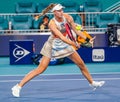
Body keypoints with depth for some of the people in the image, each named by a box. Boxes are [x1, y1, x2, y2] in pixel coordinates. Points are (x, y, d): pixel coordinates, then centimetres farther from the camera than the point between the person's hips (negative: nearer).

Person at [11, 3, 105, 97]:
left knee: (81, 64, 9)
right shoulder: (52, 24, -28)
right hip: (52, 46, -6)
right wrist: (75, 45, -44)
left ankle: (92, 83, 32)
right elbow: (62, 37, -36)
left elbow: (76, 30, 0)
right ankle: (18, 87, -9)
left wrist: (88, 39, -5)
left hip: (65, 44, 6)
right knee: (41, 69, -13)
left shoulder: (67, 17, -12)